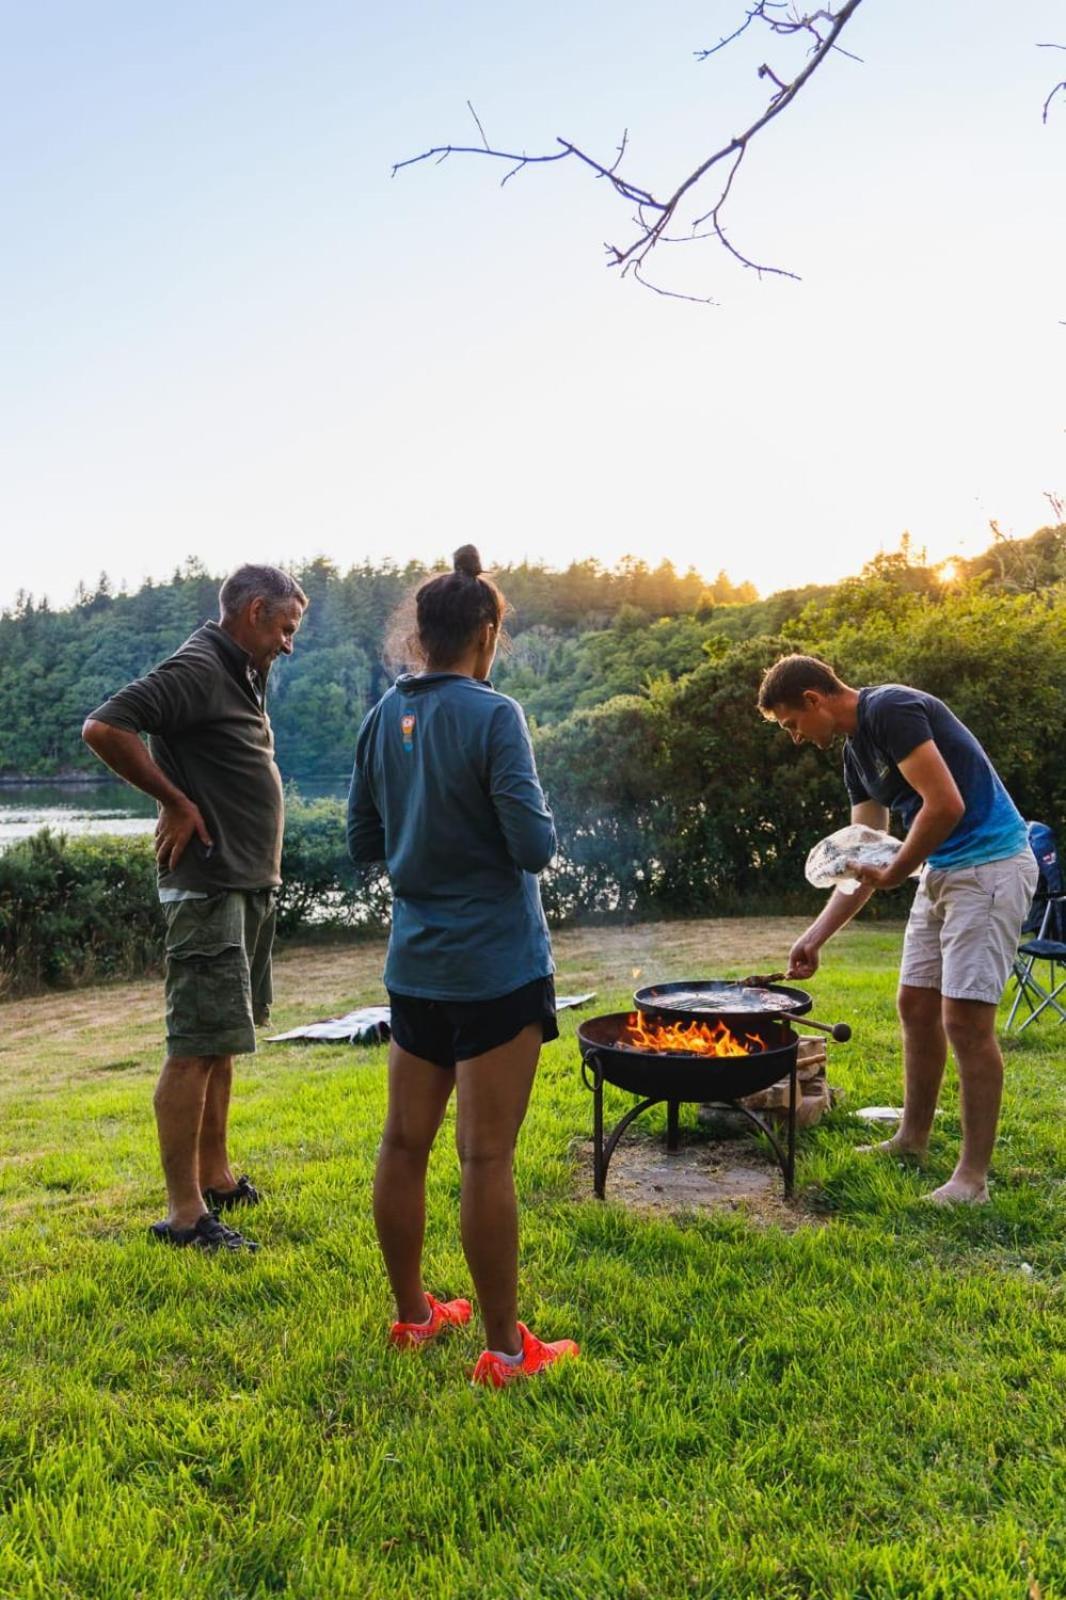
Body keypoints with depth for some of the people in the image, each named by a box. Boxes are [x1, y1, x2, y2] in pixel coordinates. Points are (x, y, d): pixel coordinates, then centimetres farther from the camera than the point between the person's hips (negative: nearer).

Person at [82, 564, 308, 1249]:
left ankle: (216, 1176, 28)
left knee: (221, 1039, 16)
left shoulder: (244, 676, 15)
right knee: (197, 1045, -6)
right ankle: (184, 1213, 1)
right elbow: (104, 728, -25)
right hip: (208, 884, -10)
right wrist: (175, 802, -18)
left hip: (250, 883, 10)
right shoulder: (195, 670, -14)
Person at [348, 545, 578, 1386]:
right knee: (487, 1157, 1)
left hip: (415, 963, 7)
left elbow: (363, 842, 11)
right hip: (495, 965, -6)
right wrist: (539, 820, 3)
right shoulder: (493, 716, -15)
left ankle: (412, 1314, 33)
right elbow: (534, 844, -18)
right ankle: (506, 1349, 14)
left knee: (405, 1143, 15)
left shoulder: (383, 718, 4)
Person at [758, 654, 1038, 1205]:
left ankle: (972, 1177, 1)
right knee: (915, 1005, 13)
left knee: (965, 1019, -9)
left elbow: (946, 804, -24)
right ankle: (912, 1141, 27)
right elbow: (862, 860, 14)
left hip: (989, 865, -10)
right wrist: (816, 935, 10)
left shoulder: (891, 710, -17)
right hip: (939, 870, 10)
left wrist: (895, 874, -11)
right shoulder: (856, 751, 11)